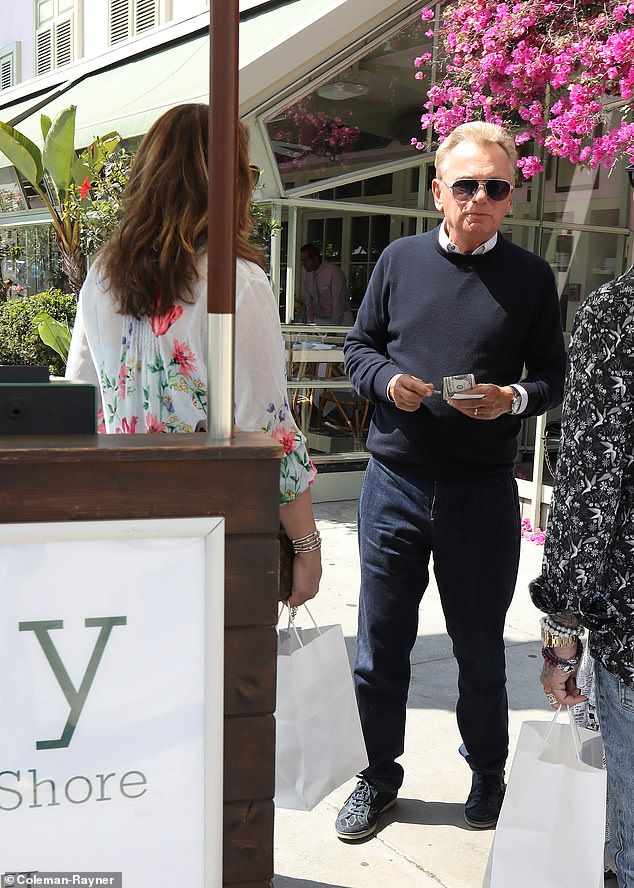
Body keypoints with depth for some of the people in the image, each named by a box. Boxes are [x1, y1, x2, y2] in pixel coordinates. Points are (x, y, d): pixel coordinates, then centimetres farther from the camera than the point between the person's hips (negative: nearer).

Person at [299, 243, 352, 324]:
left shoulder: (334, 273, -19)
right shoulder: (307, 272, 1)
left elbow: (338, 303, -19)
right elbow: (308, 299, 9)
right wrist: (310, 321, 3)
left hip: (340, 320, -6)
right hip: (319, 320, 6)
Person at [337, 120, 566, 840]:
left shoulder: (530, 277, 4)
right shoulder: (400, 260, 7)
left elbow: (553, 375, 7)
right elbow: (359, 348, 11)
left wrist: (514, 398, -15)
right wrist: (386, 380, -10)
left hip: (482, 490, -1)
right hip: (394, 483, 1)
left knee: (480, 646, 12)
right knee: (380, 643, 9)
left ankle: (488, 775, 36)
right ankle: (379, 775, 30)